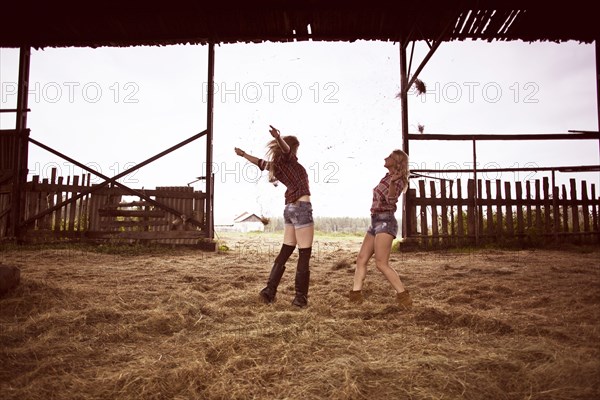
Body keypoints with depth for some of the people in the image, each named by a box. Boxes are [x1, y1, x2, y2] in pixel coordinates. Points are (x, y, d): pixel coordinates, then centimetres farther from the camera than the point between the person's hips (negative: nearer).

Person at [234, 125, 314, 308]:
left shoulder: (278, 164, 16)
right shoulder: (289, 159, -4)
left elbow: (261, 163, 34)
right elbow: (285, 148, -28)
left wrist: (244, 154, 52)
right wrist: (279, 139, -51)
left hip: (290, 209, 8)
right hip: (302, 208, -8)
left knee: (285, 251, 13)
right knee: (304, 255, -4)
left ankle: (269, 290, 12)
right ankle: (300, 297, -2)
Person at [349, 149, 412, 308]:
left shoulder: (397, 180, -8)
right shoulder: (387, 177, 16)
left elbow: (391, 200, -25)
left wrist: (392, 182, -38)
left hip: (385, 222, -9)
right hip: (375, 222, 9)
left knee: (381, 263, -14)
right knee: (361, 259, 5)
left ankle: (403, 295, -7)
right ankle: (356, 294, 6)